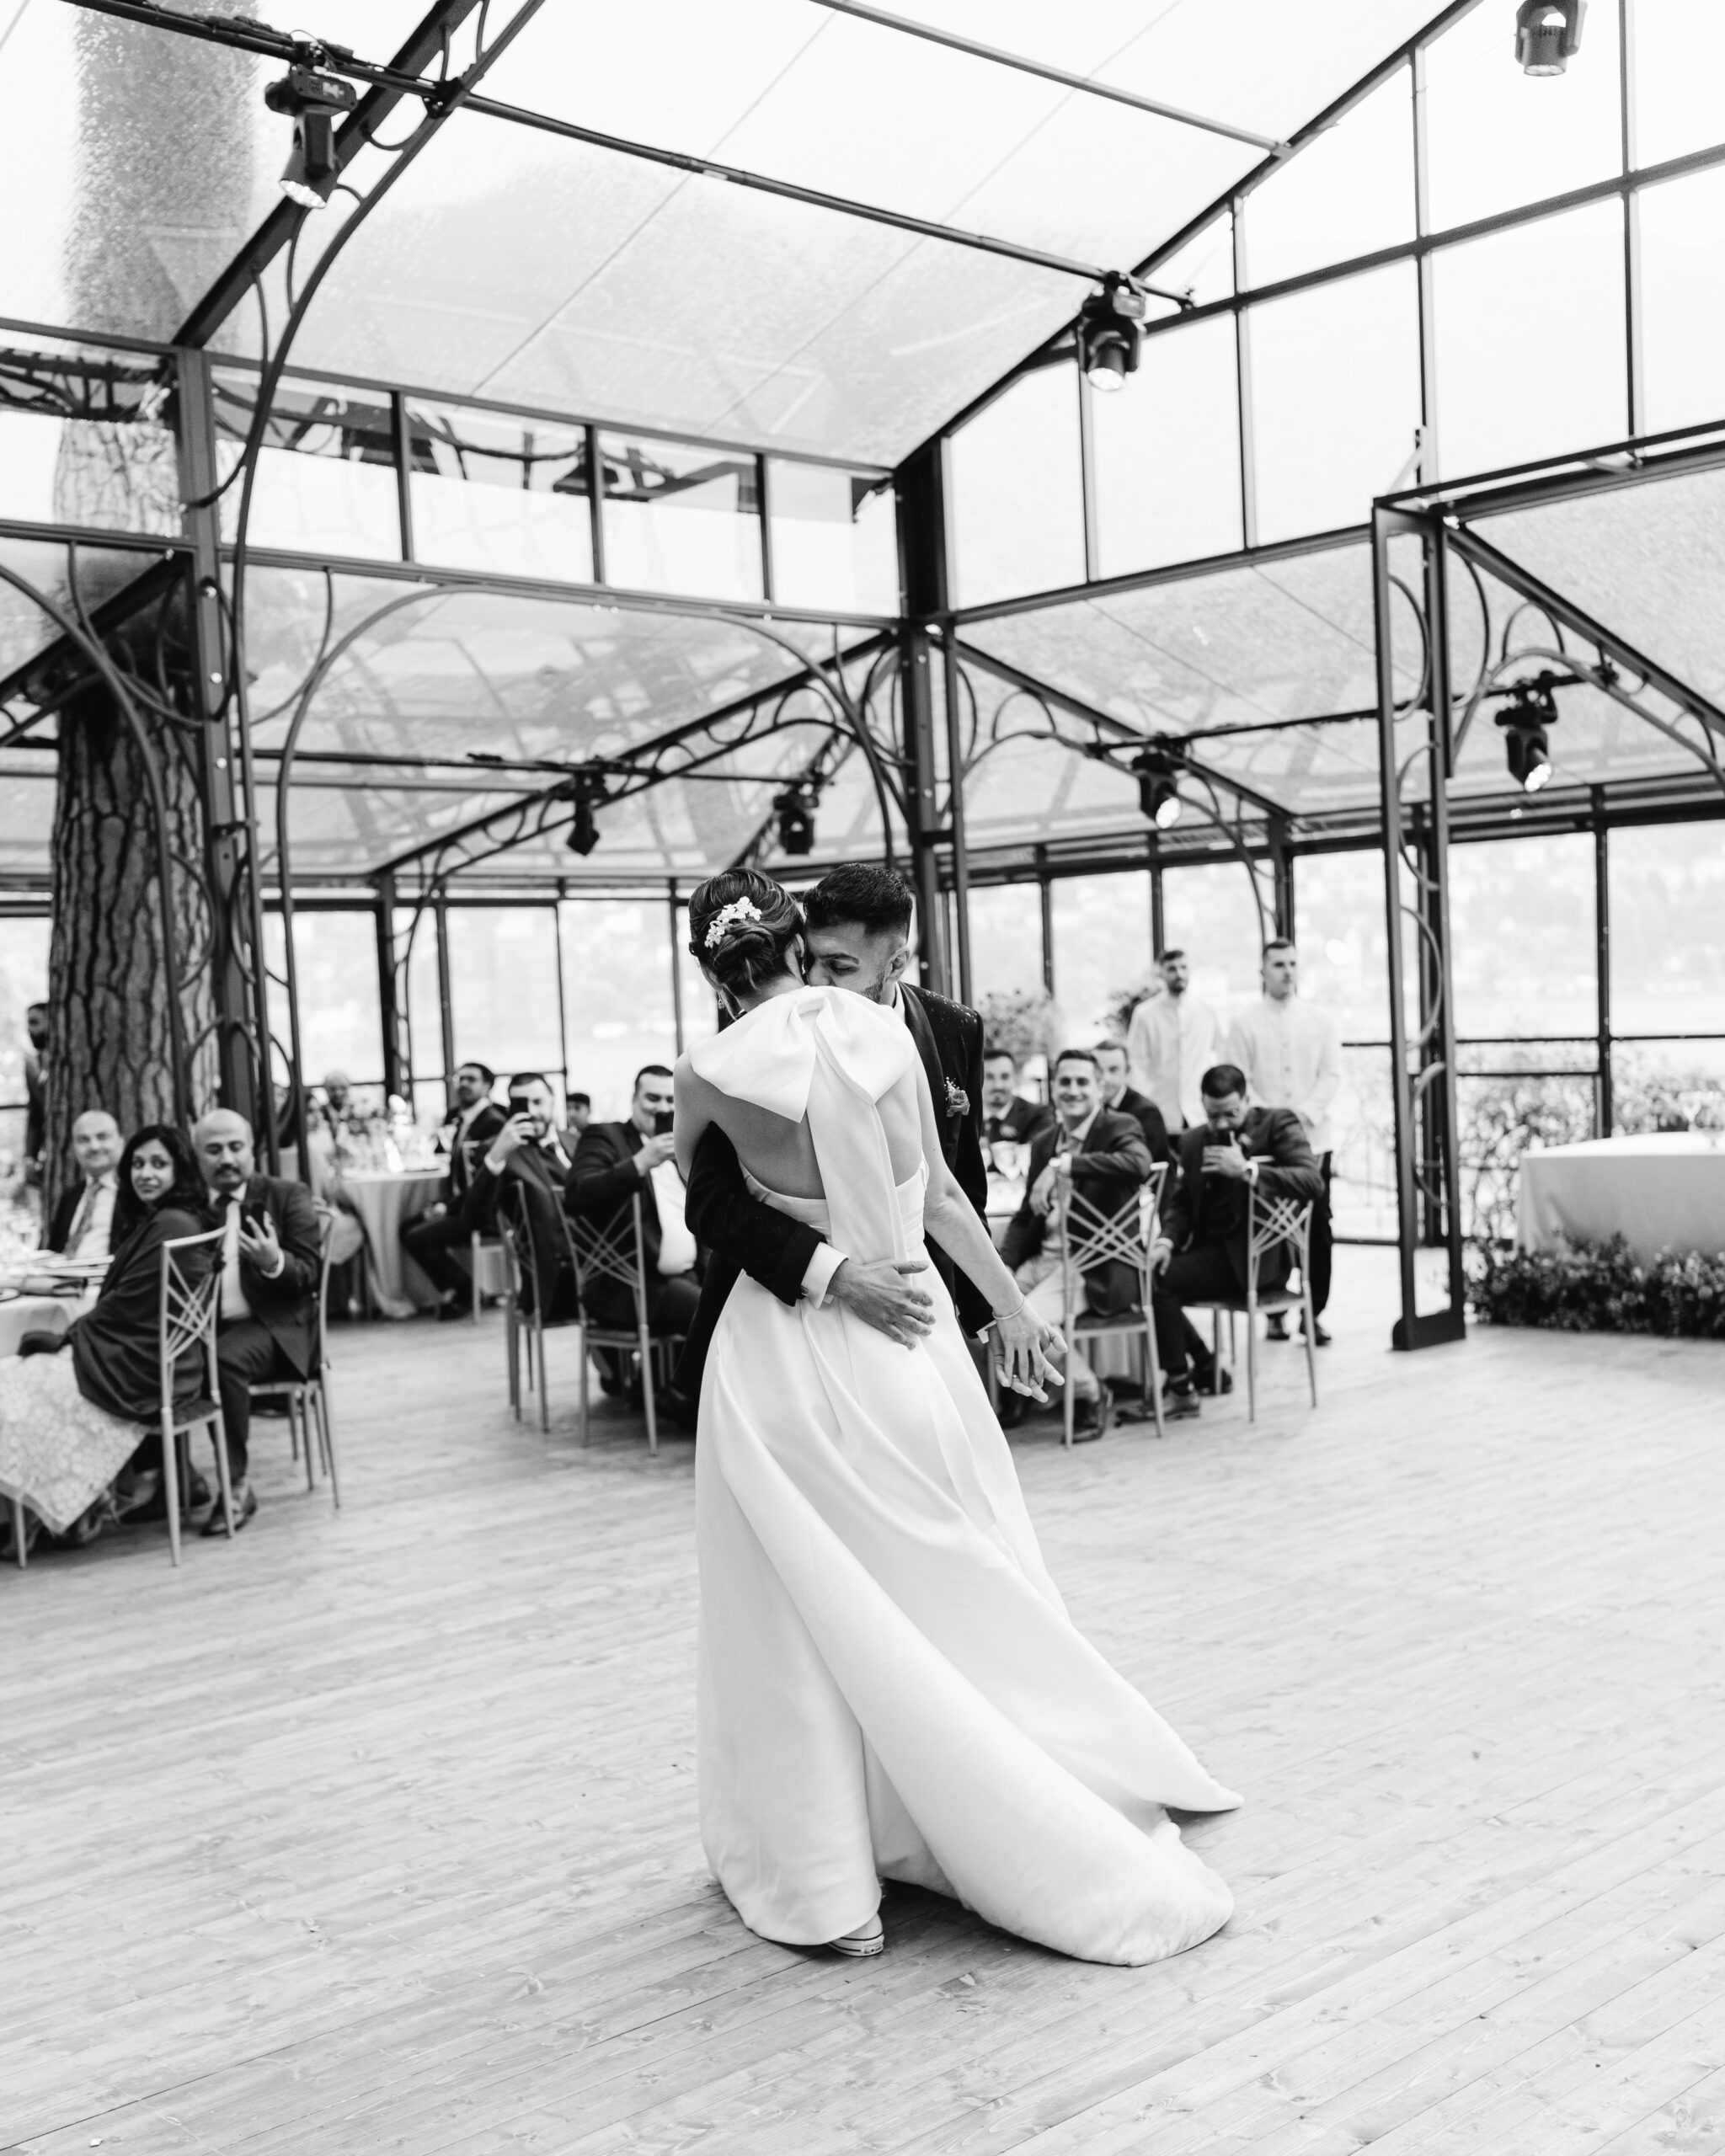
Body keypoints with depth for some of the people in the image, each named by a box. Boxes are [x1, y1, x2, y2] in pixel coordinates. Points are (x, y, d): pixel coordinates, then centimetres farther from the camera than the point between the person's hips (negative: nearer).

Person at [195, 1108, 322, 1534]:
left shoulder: (287, 1196, 4)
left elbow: (311, 1272, -4)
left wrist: (275, 1263, -25)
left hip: (271, 1324, -3)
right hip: (201, 1327, 3)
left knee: (225, 1358, -34)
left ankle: (236, 1485, -21)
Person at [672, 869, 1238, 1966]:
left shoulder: (714, 1072, -11)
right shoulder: (886, 1029, -3)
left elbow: (692, 1184, 10)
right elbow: (940, 1191, 2)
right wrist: (1010, 1301, 11)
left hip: (789, 1351, -4)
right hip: (907, 1330, 4)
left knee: (809, 1613, 8)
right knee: (957, 1592, 17)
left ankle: (825, 1881, 18)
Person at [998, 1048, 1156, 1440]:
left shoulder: (1120, 1129, -6)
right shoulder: (1044, 1142, 14)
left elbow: (1140, 1165, -30)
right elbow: (1025, 1216, 17)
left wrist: (1062, 1165, -31)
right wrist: (1002, 1267, -1)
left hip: (1099, 1266, -7)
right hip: (1045, 1257, 7)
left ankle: (1092, 1396, -2)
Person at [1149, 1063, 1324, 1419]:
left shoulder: (1278, 1124, -2)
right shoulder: (1194, 1141, 14)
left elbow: (1312, 1181, -16)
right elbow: (1180, 1201, 14)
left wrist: (1247, 1169, -23)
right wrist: (1167, 1239, -7)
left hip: (1256, 1256, -7)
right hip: (1208, 1249, 7)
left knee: (1157, 1280, -21)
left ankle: (1181, 1387, -6)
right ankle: (1205, 1365, 5)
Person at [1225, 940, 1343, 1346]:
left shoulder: (1321, 1020, 8)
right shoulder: (1245, 1024, 4)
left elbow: (1331, 1075, 2)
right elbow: (1239, 1083, -1)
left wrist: (1305, 1114, -12)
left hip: (1314, 1140, 1)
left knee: (1318, 1228, -1)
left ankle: (1314, 1312, 7)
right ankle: (1275, 1312, 10)